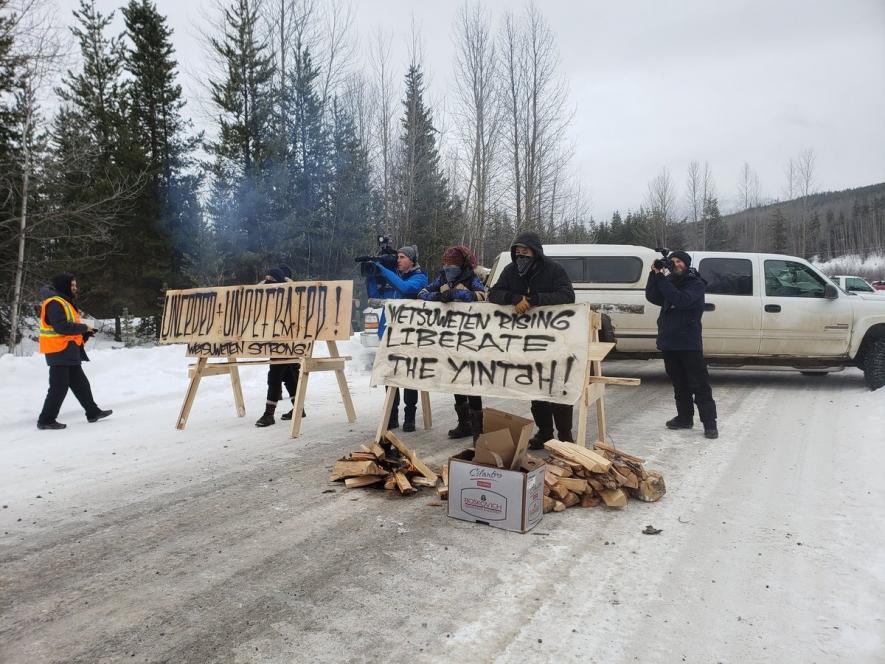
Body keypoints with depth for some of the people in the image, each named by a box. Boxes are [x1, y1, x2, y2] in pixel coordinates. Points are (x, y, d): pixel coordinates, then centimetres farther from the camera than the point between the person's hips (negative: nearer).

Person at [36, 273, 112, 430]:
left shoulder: (65, 301, 18)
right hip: (59, 351, -10)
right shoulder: (54, 303, -15)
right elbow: (62, 326, -25)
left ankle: (93, 412, 24)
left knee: (81, 384, 16)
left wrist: (85, 333, 5)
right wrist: (84, 328, -14)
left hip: (69, 352, 10)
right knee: (59, 387, -6)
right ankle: (46, 420, 2)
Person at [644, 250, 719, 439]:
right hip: (669, 341, 6)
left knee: (700, 383, -4)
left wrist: (661, 279, -21)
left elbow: (681, 300, -23)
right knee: (679, 383, 14)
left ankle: (709, 422, -1)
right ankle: (684, 417, 25)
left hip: (689, 343, -6)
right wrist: (654, 275, -11)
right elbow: (652, 297, 1)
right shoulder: (669, 281, 13)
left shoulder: (696, 284, -6)